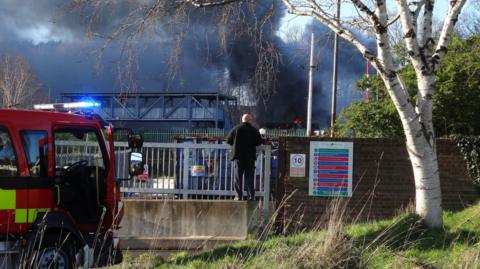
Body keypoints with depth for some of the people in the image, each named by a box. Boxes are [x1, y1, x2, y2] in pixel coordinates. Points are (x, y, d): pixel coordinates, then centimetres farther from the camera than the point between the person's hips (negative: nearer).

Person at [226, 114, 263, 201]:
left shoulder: (236, 129, -3)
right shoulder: (254, 130, -1)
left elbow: (228, 140, -1)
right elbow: (259, 141, 2)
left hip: (238, 155, -1)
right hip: (250, 156, 1)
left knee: (238, 177, 3)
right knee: (249, 177, 5)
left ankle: (239, 196, -2)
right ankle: (251, 196, 2)